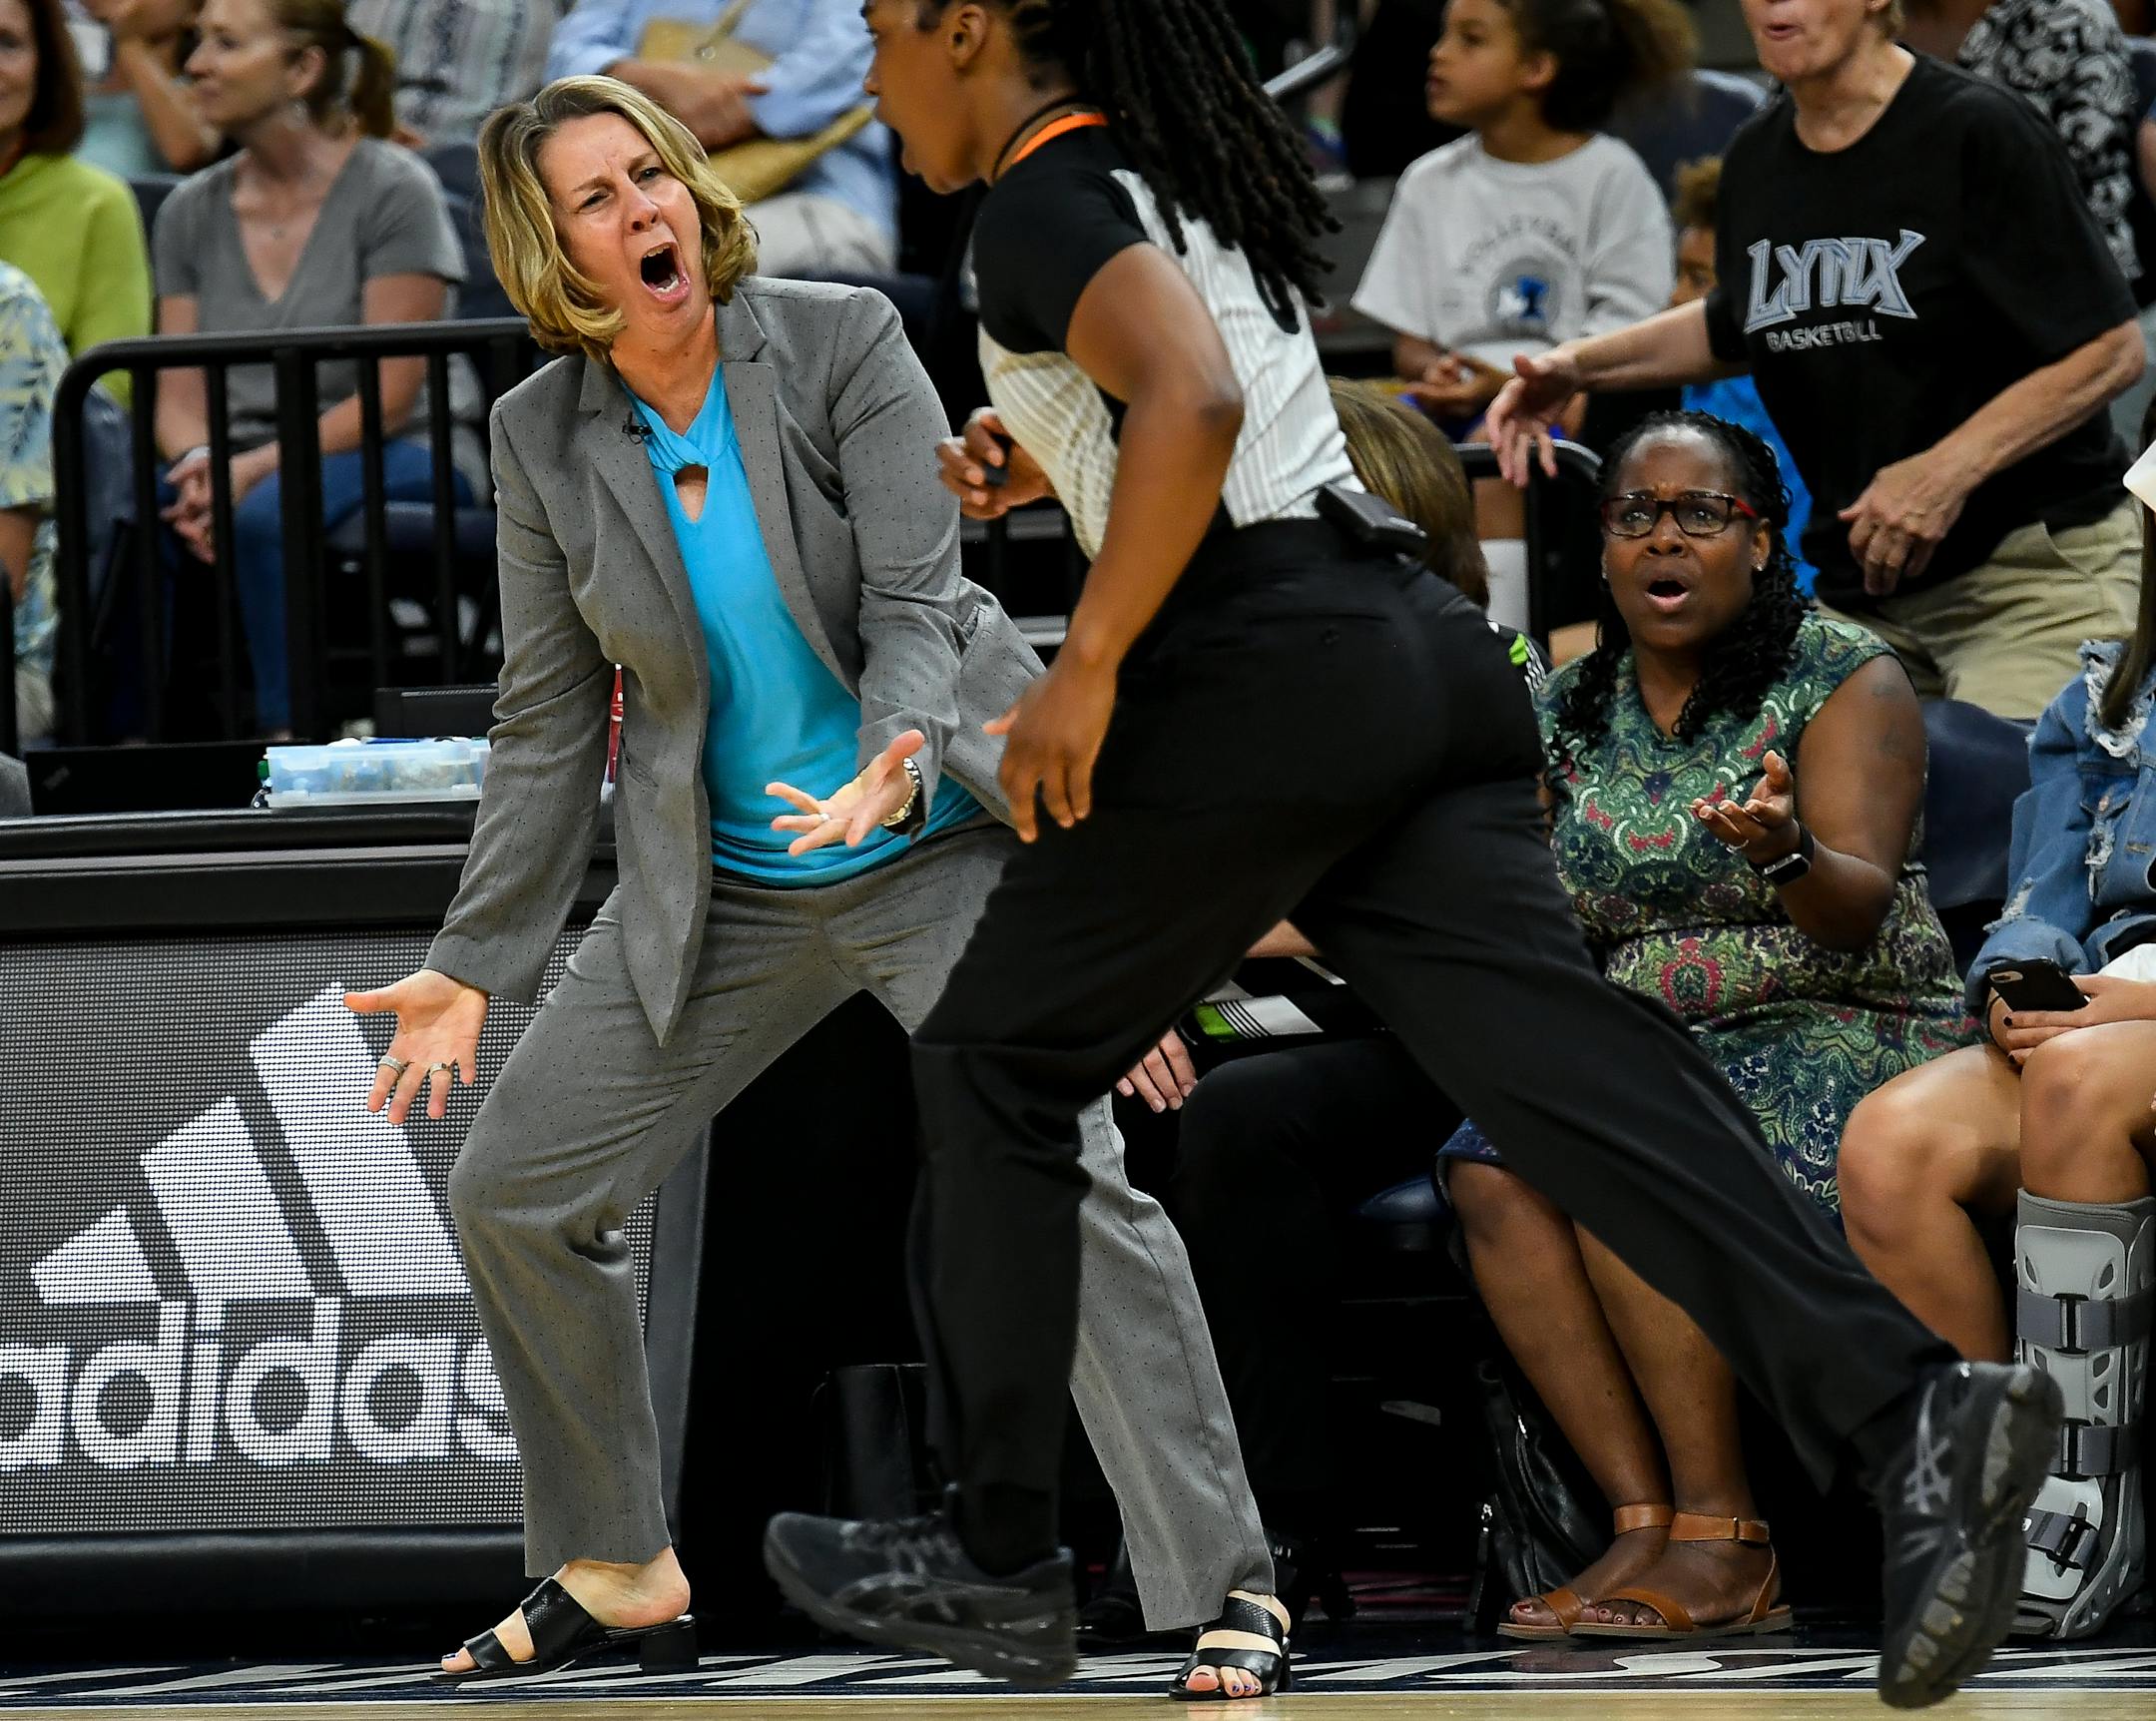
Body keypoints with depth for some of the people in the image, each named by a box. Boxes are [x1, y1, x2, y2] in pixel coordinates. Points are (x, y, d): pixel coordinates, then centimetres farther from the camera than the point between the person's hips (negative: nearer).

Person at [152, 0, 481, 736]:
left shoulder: (394, 191, -6)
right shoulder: (190, 213, 11)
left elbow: (390, 395, -11)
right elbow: (180, 397, 6)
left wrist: (257, 468, -23)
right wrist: (201, 464, -18)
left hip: (400, 460, -4)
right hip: (246, 464, 4)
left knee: (270, 512, -37)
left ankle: (289, 739, -32)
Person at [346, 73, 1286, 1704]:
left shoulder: (843, 342, -12)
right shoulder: (545, 435, -2)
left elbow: (918, 600, -17)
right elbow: (551, 721, 3)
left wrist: (887, 776, -37)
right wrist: (475, 962, 1)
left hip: (947, 844, -4)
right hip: (724, 884, 4)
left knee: (1062, 1184, -21)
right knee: (513, 1193, 3)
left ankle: (1224, 1586, -17)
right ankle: (615, 1571, 22)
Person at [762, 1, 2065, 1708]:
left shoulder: (1050, 204, -5)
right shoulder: (1189, 177, 24)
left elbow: (1194, 403, -24)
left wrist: (1087, 670, -19)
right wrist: (1051, 461, 25)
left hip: (1256, 671, -8)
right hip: (1418, 653, 8)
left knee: (993, 1068, 10)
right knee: (1558, 1055, -7)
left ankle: (997, 1561, 15)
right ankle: (1904, 1405, -27)